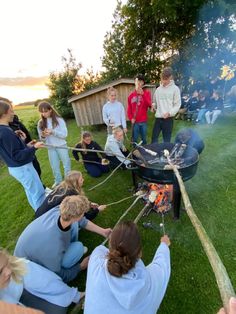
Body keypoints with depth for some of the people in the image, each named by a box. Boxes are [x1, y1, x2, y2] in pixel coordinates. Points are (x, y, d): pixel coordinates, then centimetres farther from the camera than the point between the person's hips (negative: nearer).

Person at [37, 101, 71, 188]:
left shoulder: (59, 120, -10)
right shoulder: (40, 123, 0)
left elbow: (64, 134, -15)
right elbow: (41, 138, 5)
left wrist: (53, 132, -28)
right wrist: (43, 136, -18)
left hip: (61, 146, -3)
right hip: (50, 148, 3)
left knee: (66, 164, 10)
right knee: (54, 166, 15)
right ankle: (58, 181, 34)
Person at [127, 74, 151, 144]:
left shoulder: (146, 92, 4)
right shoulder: (131, 95, 7)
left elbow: (149, 105, -11)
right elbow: (129, 109, 9)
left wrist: (143, 94, -18)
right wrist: (131, 118, -5)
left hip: (143, 121, 0)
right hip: (135, 122, 1)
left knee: (144, 139, 9)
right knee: (134, 140, 6)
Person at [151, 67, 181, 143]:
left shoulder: (175, 89, -2)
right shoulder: (158, 89, 12)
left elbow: (177, 105, -4)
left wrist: (169, 113, -19)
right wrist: (154, 105, -2)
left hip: (168, 118, -4)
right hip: (158, 118, 4)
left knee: (167, 140, 4)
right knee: (154, 138, 8)